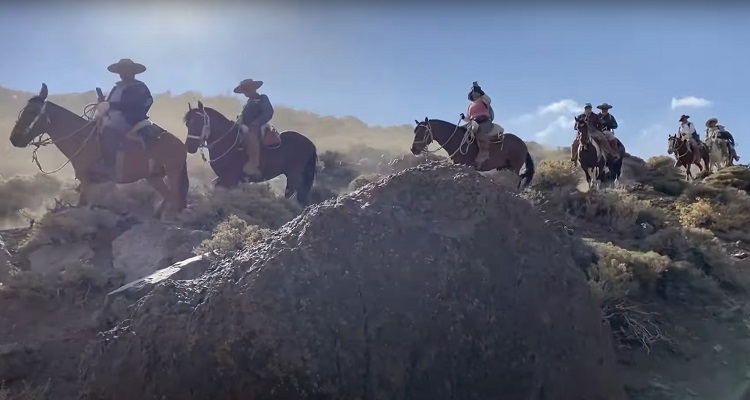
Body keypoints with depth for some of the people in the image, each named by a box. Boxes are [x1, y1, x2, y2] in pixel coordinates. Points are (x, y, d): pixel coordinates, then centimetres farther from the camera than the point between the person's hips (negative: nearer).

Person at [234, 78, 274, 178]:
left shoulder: (262, 98, 5)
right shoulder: (249, 102, 28)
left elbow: (268, 113, -9)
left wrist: (255, 123, -20)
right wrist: (241, 124, 3)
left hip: (257, 127, -9)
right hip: (246, 127, 10)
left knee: (249, 135, -40)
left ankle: (253, 166, -47)